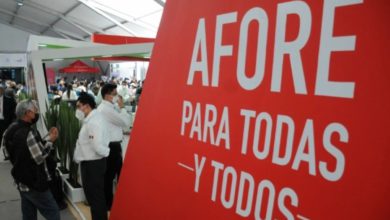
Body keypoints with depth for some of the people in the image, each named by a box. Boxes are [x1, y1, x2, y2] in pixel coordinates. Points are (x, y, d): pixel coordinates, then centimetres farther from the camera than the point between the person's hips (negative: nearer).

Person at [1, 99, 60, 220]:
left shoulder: (11, 130, 5)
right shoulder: (29, 133, -25)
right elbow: (40, 157, -22)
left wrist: (46, 139, 6)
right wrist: (50, 141, -11)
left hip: (22, 181, 9)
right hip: (34, 183, -9)